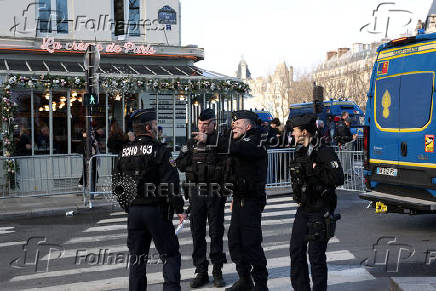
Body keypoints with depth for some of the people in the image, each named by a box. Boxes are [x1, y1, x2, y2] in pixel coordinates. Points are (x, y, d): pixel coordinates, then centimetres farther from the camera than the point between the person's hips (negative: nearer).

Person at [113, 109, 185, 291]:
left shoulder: (123, 153, 8)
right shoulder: (159, 151, -11)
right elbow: (171, 182, -15)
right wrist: (178, 208, -8)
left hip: (133, 211, 6)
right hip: (156, 210, -5)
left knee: (137, 257, 14)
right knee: (170, 255, 4)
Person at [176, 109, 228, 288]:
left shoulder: (221, 140, 0)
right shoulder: (192, 142, 12)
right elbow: (180, 164, 9)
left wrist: (208, 139, -31)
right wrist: (191, 158, -8)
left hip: (216, 193, -3)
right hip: (196, 194, 4)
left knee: (216, 232, 4)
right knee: (197, 233, 6)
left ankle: (217, 271, 15)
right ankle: (201, 272, 15)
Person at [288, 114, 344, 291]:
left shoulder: (325, 153, -14)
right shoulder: (300, 152, 11)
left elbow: (338, 179, -24)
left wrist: (315, 169, -22)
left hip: (320, 213, -8)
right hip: (303, 210, 8)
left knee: (316, 255, -3)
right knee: (296, 250, 12)